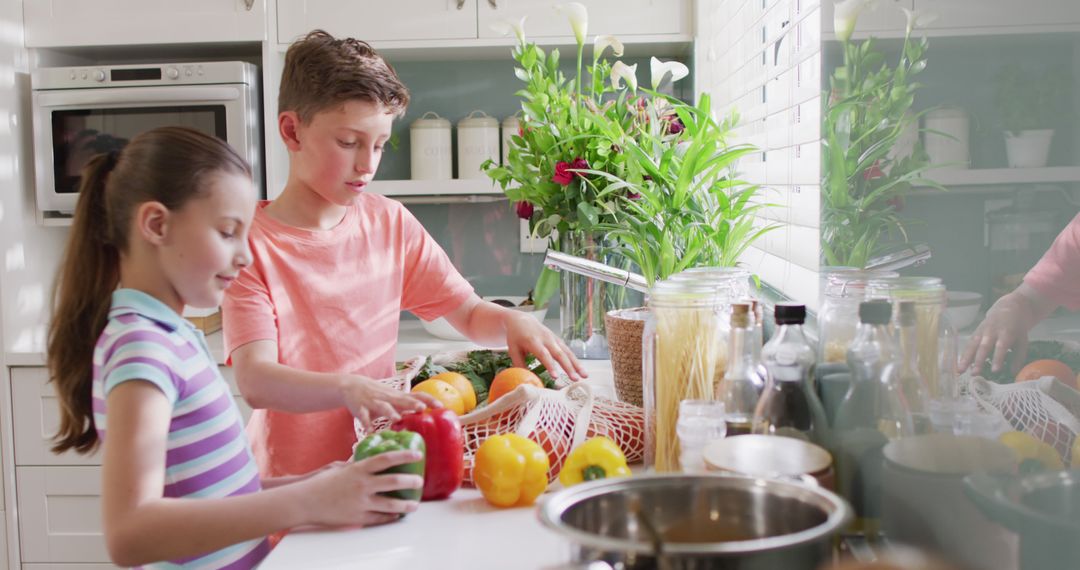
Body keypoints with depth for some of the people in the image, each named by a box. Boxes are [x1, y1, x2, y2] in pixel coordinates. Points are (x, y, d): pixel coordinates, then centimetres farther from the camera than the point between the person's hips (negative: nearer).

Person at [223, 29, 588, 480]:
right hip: (290, 482, -5)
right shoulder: (251, 242, -8)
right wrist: (349, 388, -36)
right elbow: (255, 380, -19)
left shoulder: (391, 223, 6)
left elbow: (470, 315, 11)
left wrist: (511, 321, -11)